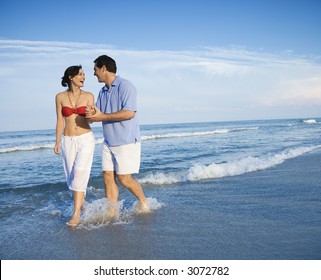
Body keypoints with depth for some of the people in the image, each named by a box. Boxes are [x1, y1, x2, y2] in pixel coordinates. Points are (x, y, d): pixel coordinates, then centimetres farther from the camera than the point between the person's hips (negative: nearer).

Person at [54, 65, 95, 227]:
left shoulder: (88, 96, 0)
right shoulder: (60, 97, 2)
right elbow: (60, 121, 5)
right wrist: (57, 142, 3)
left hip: (86, 139, -2)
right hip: (68, 141, 2)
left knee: (79, 174, -14)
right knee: (71, 176, 8)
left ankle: (76, 213, -12)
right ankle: (81, 202, 31)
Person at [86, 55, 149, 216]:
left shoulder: (125, 86, -11)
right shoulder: (103, 92, 16)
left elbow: (129, 113, -22)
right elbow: (97, 114, 12)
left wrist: (103, 116, -20)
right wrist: (92, 115, -13)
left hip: (126, 141, -8)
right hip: (109, 142, 8)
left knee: (124, 178, -5)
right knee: (108, 176, 4)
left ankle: (144, 202, 19)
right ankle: (112, 212, 12)